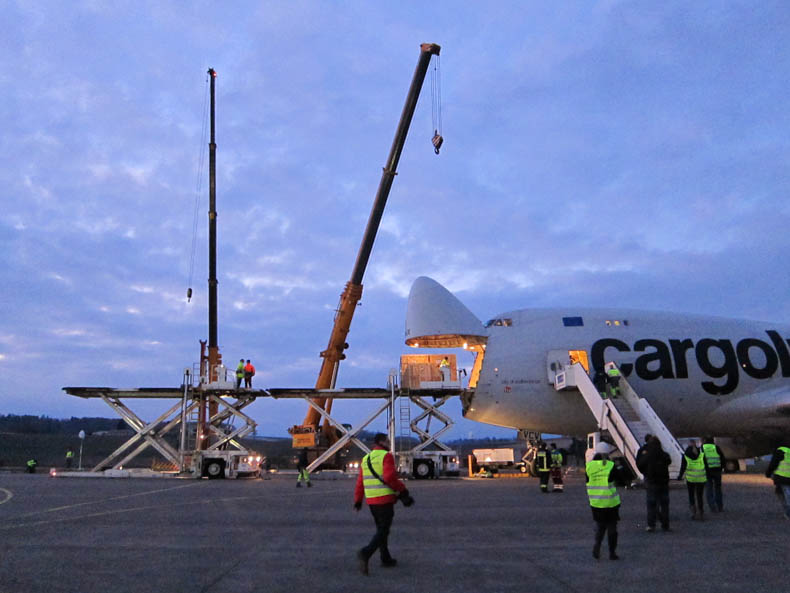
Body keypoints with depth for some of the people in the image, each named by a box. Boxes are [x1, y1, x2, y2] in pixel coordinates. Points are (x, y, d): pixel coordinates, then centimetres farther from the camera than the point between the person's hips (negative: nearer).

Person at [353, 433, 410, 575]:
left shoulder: (366, 459, 12)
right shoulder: (386, 456, -10)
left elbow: (360, 482, 10)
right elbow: (389, 478, -21)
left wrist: (358, 500, 13)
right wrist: (402, 489, -10)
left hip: (371, 500, 7)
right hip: (385, 500, -7)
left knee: (381, 529, 20)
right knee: (383, 531, -3)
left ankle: (386, 558, 26)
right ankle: (366, 553, -21)